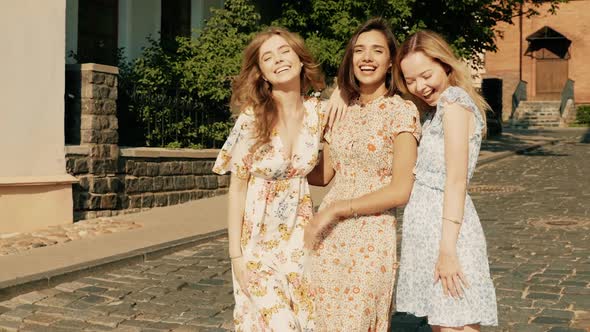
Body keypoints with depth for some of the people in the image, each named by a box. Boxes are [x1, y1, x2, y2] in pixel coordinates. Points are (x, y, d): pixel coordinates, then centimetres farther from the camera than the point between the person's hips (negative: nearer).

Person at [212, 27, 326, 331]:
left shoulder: (319, 112, -6)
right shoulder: (252, 118, -16)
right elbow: (237, 188, -10)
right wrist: (236, 254, -11)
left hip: (299, 234, 3)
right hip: (258, 236, -3)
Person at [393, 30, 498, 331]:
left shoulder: (453, 99, -10)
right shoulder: (436, 110, 19)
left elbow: (456, 181, -17)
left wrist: (447, 249, -20)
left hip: (445, 226, -10)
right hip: (424, 228, 10)